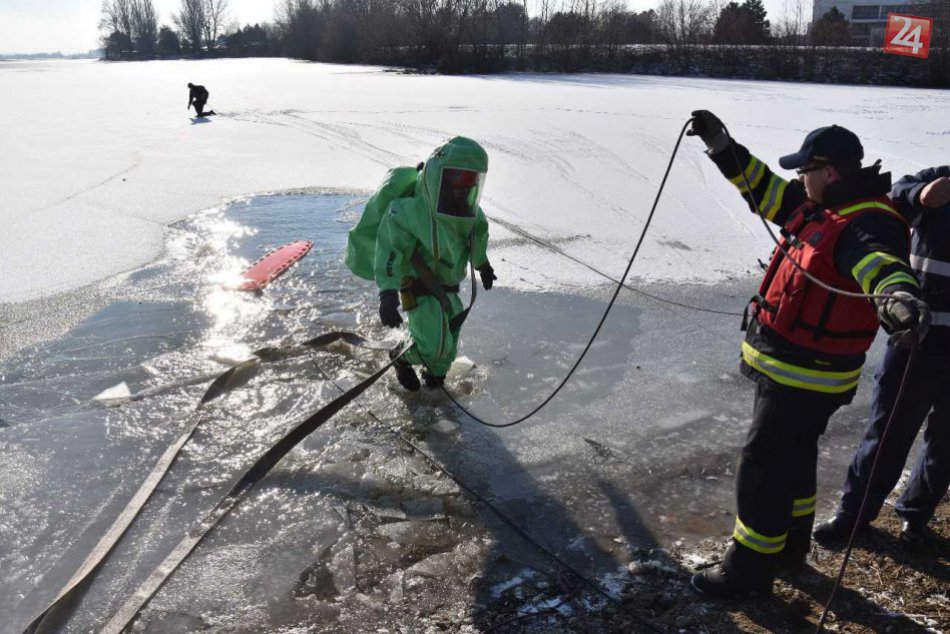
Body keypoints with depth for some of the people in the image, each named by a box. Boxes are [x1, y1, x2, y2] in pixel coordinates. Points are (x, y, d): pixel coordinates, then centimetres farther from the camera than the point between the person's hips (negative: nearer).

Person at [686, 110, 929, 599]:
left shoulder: (867, 224, -23)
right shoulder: (818, 210, 6)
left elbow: (881, 263, -44)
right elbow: (763, 188, 18)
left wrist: (898, 297, -66)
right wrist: (720, 144, 14)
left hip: (806, 378, -10)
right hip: (785, 368, 10)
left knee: (762, 467, -1)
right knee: (792, 456, 24)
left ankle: (750, 567, 15)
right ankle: (789, 542, 44)